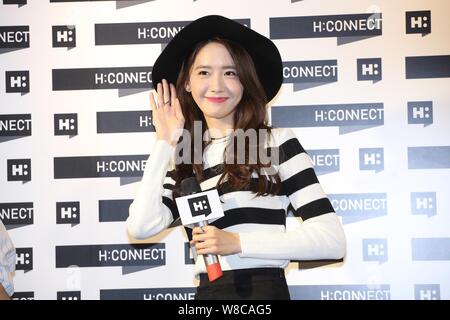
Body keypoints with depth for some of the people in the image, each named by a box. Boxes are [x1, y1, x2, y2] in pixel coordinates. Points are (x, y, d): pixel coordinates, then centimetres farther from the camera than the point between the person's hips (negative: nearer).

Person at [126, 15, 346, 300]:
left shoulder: (278, 141, -2)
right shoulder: (182, 159, 9)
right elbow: (141, 227, -7)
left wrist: (238, 242, -13)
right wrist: (164, 143, -2)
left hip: (264, 288, -3)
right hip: (207, 290, 3)